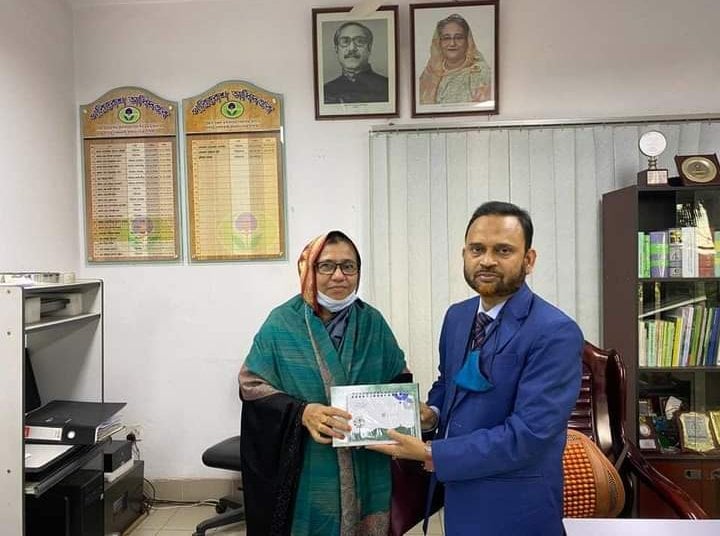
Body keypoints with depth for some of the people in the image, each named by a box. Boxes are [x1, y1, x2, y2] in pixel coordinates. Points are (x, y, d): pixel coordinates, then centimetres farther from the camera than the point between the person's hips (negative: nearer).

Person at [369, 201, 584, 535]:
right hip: (456, 489, 6)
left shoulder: (555, 333, -21)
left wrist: (430, 454, -23)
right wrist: (432, 411, -6)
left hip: (514, 506, -6)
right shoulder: (456, 316, 2)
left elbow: (528, 433, -26)